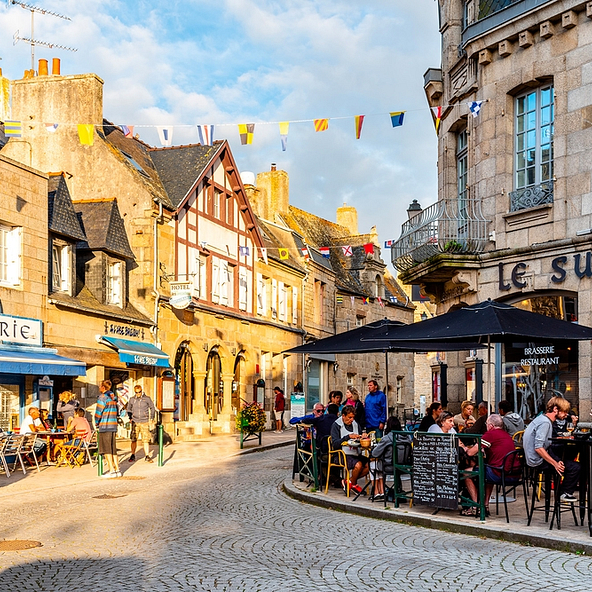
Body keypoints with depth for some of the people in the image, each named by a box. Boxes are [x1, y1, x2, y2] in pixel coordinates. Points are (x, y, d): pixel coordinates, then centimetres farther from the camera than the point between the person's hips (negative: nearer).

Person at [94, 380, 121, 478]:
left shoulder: (103, 397, -10)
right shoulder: (113, 397, 14)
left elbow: (98, 412, -11)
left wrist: (96, 423, 5)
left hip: (105, 426, -8)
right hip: (114, 426, 8)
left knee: (106, 449, -3)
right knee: (113, 449, 11)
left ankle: (112, 471, -6)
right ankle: (117, 470, 11)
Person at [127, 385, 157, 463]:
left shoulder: (147, 399, -2)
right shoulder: (132, 399, 3)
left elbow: (152, 408, 11)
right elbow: (129, 409, 20)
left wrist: (152, 418, 7)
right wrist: (130, 418, 9)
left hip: (144, 422, -1)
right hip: (135, 422, 1)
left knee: (146, 440, -3)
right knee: (133, 439, 2)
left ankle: (147, 456, 4)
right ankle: (133, 456, 15)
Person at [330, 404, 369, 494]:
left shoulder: (355, 425, 15)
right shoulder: (336, 425, -3)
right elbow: (335, 444, -15)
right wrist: (348, 437, -22)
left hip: (355, 453, 7)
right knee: (358, 465, -31)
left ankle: (348, 481, 2)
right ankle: (353, 484, 0)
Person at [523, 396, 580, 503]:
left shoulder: (542, 418, 10)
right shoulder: (545, 422, -21)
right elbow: (538, 448, -27)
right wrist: (555, 464, -25)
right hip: (538, 461, -11)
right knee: (575, 467, -14)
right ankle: (566, 493, 7)